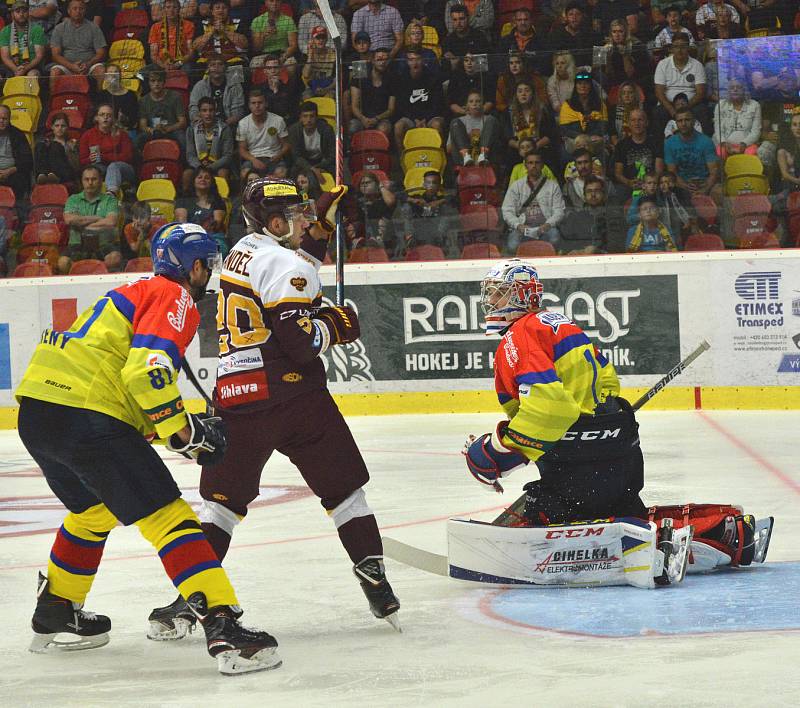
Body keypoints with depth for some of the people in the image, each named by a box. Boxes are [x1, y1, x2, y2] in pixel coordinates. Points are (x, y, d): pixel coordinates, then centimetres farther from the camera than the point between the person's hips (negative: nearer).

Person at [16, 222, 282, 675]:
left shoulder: (136, 293, 29)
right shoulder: (175, 298, -1)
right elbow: (147, 370, -18)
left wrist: (190, 427, 22)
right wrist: (185, 433, -9)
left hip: (36, 415, 10)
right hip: (87, 419, -10)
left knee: (93, 510, 33)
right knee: (169, 516, -11)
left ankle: (55, 615, 44)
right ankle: (224, 627, -21)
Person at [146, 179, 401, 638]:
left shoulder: (242, 253, 16)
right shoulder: (285, 264, -9)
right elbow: (301, 339, -16)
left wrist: (322, 225, 26)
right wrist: (338, 324, 2)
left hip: (234, 396, 6)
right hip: (290, 393, -6)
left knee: (223, 500, 9)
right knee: (344, 488, 7)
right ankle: (375, 580, 4)